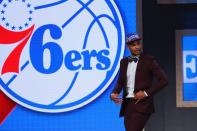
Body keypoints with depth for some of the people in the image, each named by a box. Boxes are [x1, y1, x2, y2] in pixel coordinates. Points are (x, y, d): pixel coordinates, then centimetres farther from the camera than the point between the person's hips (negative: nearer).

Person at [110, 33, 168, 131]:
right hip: (128, 104, 6)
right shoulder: (124, 62, 12)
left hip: (142, 104, -6)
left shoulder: (149, 60, -4)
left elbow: (163, 80, -7)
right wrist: (114, 93, 0)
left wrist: (146, 93, -14)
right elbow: (120, 82, 21)